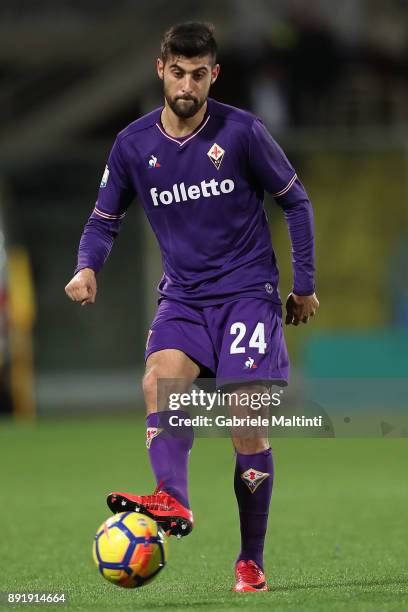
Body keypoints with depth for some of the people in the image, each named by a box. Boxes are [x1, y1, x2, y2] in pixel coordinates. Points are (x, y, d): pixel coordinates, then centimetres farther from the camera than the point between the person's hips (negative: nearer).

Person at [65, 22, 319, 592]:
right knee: (160, 378, -28)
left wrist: (305, 284, 6)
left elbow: (295, 201, 4)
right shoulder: (133, 145, 0)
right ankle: (172, 501, -49)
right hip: (184, 294, 3)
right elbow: (105, 218, 11)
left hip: (248, 290, -3)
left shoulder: (242, 132, -8)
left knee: (247, 422, -9)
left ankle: (251, 562, 2)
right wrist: (88, 267, -10)